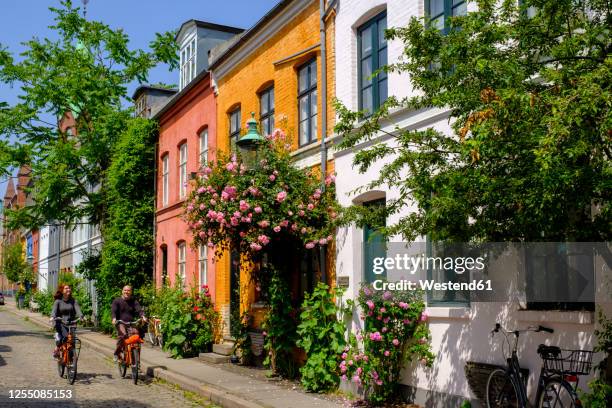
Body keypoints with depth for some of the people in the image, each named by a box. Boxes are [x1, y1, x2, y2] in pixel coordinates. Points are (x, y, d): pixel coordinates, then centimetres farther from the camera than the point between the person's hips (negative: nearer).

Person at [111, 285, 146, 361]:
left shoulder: (134, 301, 11)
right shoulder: (117, 301, 6)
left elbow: (139, 310, -4)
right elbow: (113, 311, -8)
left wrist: (143, 316, -26)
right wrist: (114, 318, -29)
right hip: (120, 323, -2)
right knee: (122, 334, -30)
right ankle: (116, 353, -14)